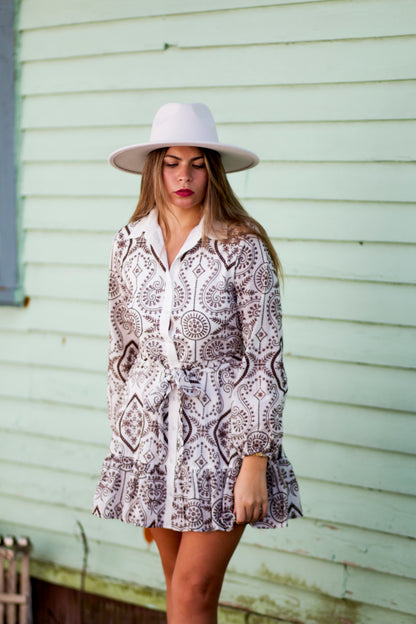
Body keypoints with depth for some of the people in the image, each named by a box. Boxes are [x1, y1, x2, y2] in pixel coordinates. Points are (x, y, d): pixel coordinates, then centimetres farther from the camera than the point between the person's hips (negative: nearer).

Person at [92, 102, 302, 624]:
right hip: (153, 434, 4)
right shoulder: (129, 245, 4)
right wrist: (123, 440, 14)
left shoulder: (242, 247, -11)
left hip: (224, 436, -4)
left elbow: (265, 359, -11)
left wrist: (255, 463, -13)